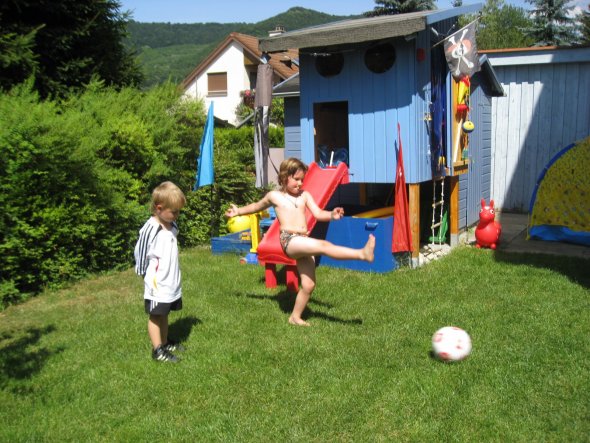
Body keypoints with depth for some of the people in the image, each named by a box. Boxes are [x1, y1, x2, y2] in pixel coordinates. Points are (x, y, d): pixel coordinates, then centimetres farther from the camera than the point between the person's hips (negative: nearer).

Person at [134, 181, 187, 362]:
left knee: (164, 314, 19)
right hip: (157, 284, -7)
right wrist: (147, 274, -3)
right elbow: (140, 253, -11)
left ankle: (165, 343, 30)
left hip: (172, 282, 7)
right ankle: (157, 350, 12)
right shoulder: (149, 230, -19)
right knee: (155, 315, 4)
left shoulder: (172, 226, 5)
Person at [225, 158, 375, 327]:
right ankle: (362, 254, -39)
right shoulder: (274, 196, 11)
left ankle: (295, 317, 18)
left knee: (308, 285, 2)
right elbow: (257, 206, 30)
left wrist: (331, 215, -13)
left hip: (303, 242, 5)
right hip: (289, 241, -5)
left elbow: (318, 214, 7)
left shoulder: (304, 195, 17)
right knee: (323, 245, -29)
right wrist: (238, 211, 35)